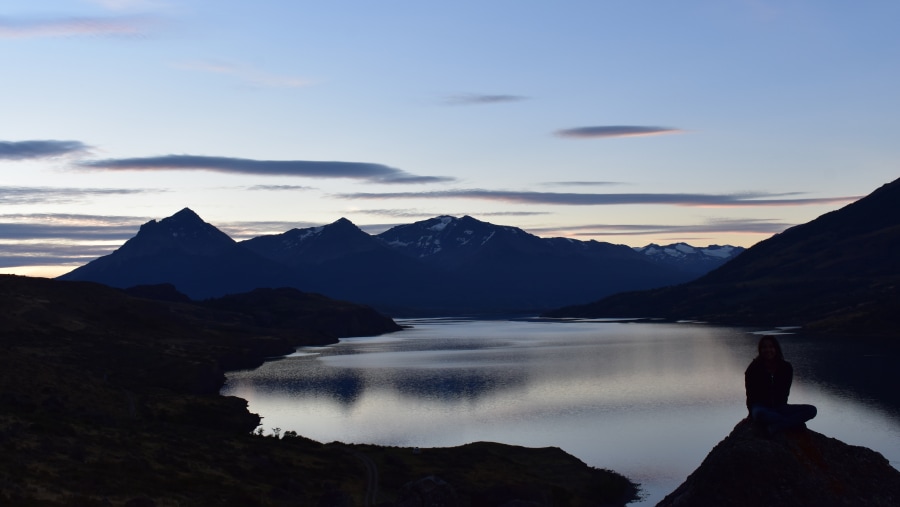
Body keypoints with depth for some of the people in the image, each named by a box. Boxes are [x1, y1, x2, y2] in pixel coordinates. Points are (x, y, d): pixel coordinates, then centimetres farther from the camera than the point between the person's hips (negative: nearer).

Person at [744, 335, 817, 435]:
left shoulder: (786, 368, 2)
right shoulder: (754, 369, -5)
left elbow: (784, 393, 7)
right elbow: (751, 394, -3)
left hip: (779, 408, 4)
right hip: (760, 408, -4)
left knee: (811, 410, -17)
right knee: (760, 414, -43)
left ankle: (775, 426, -32)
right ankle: (795, 423, -27)